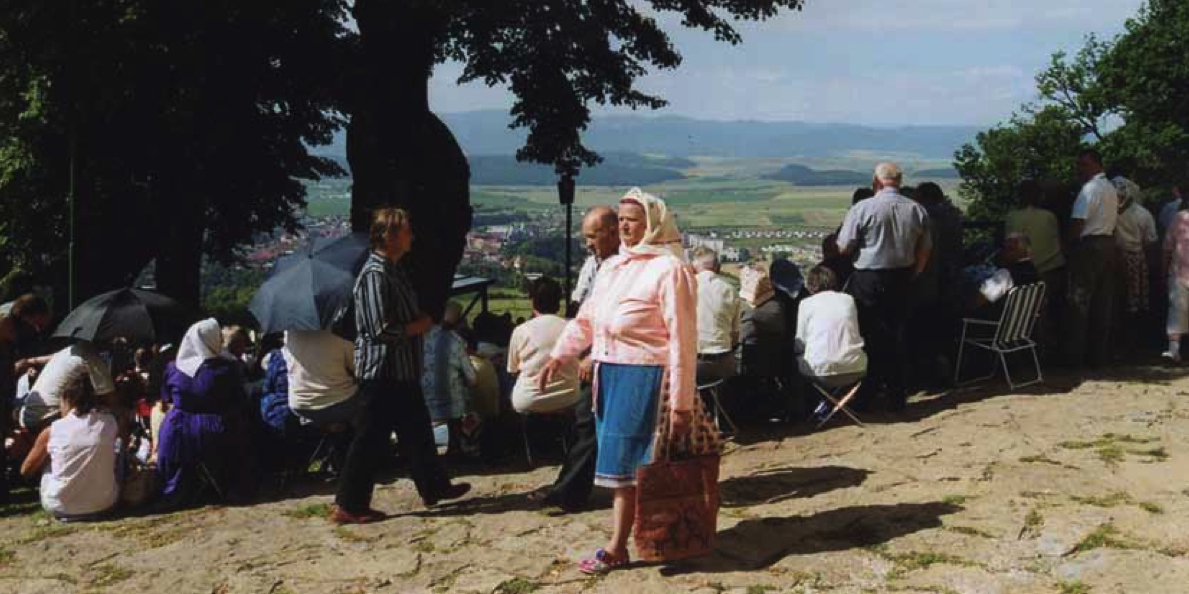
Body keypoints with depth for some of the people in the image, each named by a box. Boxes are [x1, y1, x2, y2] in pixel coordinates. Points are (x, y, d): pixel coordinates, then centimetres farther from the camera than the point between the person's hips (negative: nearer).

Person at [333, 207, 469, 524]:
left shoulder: (394, 270, 12)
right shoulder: (375, 275, -20)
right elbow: (382, 330, -25)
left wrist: (420, 322, 5)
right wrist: (420, 326, -13)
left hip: (401, 370, 10)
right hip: (382, 371, -10)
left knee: (416, 429, 19)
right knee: (371, 439, -2)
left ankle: (434, 487, 31)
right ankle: (348, 506, 7)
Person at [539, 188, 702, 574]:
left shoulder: (669, 269, -11)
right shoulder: (613, 267, 13)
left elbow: (682, 339, -14)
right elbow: (586, 318, 17)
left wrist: (681, 402, -16)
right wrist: (560, 355, 2)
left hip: (644, 376, -8)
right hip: (609, 373, 8)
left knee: (626, 462, -3)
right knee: (620, 461, 12)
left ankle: (617, 548, 7)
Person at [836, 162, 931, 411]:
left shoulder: (862, 209, -12)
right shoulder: (917, 210, 2)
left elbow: (843, 248, -10)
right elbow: (925, 251, 9)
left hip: (868, 280, -4)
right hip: (903, 280, 4)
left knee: (870, 338, 6)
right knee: (897, 338, 13)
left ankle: (864, 397, 11)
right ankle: (897, 397, 19)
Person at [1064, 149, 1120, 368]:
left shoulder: (1090, 188, -13)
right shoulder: (1111, 188, 17)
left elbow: (1078, 222, -18)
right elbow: (1113, 220, 17)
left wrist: (1068, 243, -4)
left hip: (1089, 246, -9)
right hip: (1108, 245, 9)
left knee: (1079, 301, -4)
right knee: (1103, 303, 9)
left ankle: (1075, 355, -2)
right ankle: (1099, 354, 13)